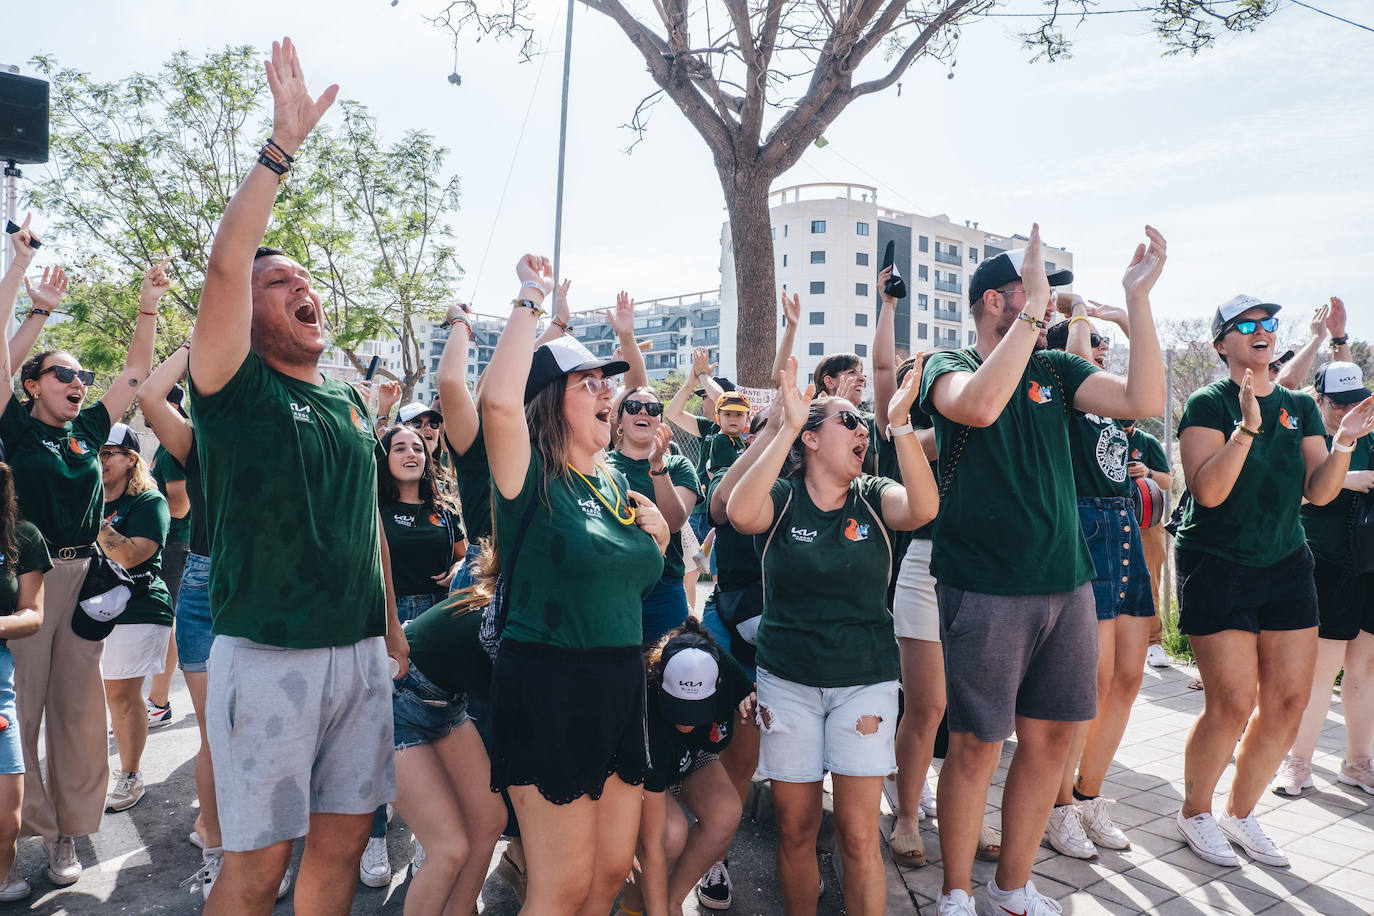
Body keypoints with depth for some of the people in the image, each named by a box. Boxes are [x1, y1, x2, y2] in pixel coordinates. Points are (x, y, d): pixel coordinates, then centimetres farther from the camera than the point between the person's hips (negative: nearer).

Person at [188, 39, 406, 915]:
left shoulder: (351, 404, 13)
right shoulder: (236, 389, -4)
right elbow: (226, 265, -20)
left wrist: (393, 627, 17)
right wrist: (283, 145, -19)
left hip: (361, 653, 6)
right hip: (269, 656, -5)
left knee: (343, 840, 14)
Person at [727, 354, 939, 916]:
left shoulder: (874, 499, 2)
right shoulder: (782, 498, -3)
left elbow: (923, 509, -20)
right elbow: (740, 513, -26)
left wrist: (899, 422, -25)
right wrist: (786, 427, -26)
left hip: (866, 680, 1)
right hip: (787, 680, -1)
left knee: (858, 833, -2)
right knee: (795, 829, 8)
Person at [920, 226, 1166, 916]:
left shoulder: (1056, 371, 11)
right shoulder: (950, 367, -3)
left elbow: (1145, 401, -3)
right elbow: (979, 406, -27)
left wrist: (1138, 297, -5)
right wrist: (1032, 312, -21)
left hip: (1066, 584, 6)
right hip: (984, 591, -6)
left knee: (1051, 737, 11)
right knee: (977, 745, 1)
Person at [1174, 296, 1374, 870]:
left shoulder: (1300, 407, 11)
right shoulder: (1209, 403, -7)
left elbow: (1319, 493, 4)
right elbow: (1208, 491, -19)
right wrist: (1247, 426, -28)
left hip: (1286, 565, 6)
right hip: (1218, 568, -6)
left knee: (1289, 700, 5)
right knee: (1232, 705, -7)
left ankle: (1240, 812, 25)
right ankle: (1194, 812, 16)